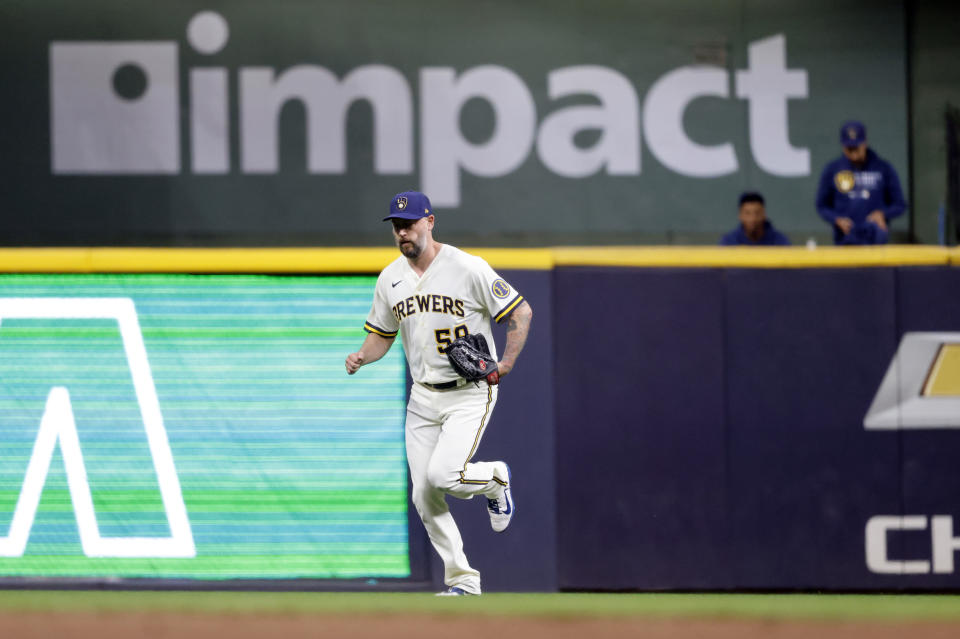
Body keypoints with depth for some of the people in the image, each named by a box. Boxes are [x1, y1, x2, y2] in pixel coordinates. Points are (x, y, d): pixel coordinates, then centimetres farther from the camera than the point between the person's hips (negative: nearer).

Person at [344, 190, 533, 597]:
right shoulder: (390, 279, 5)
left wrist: (507, 363, -18)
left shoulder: (468, 269, -13)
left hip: (470, 394, -6)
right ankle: (462, 581, 11)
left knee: (442, 475, -23)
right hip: (423, 397, 6)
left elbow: (521, 311, -8)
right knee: (424, 498, -1)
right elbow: (380, 333, 15)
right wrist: (362, 357, -7)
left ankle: (494, 478, 10)